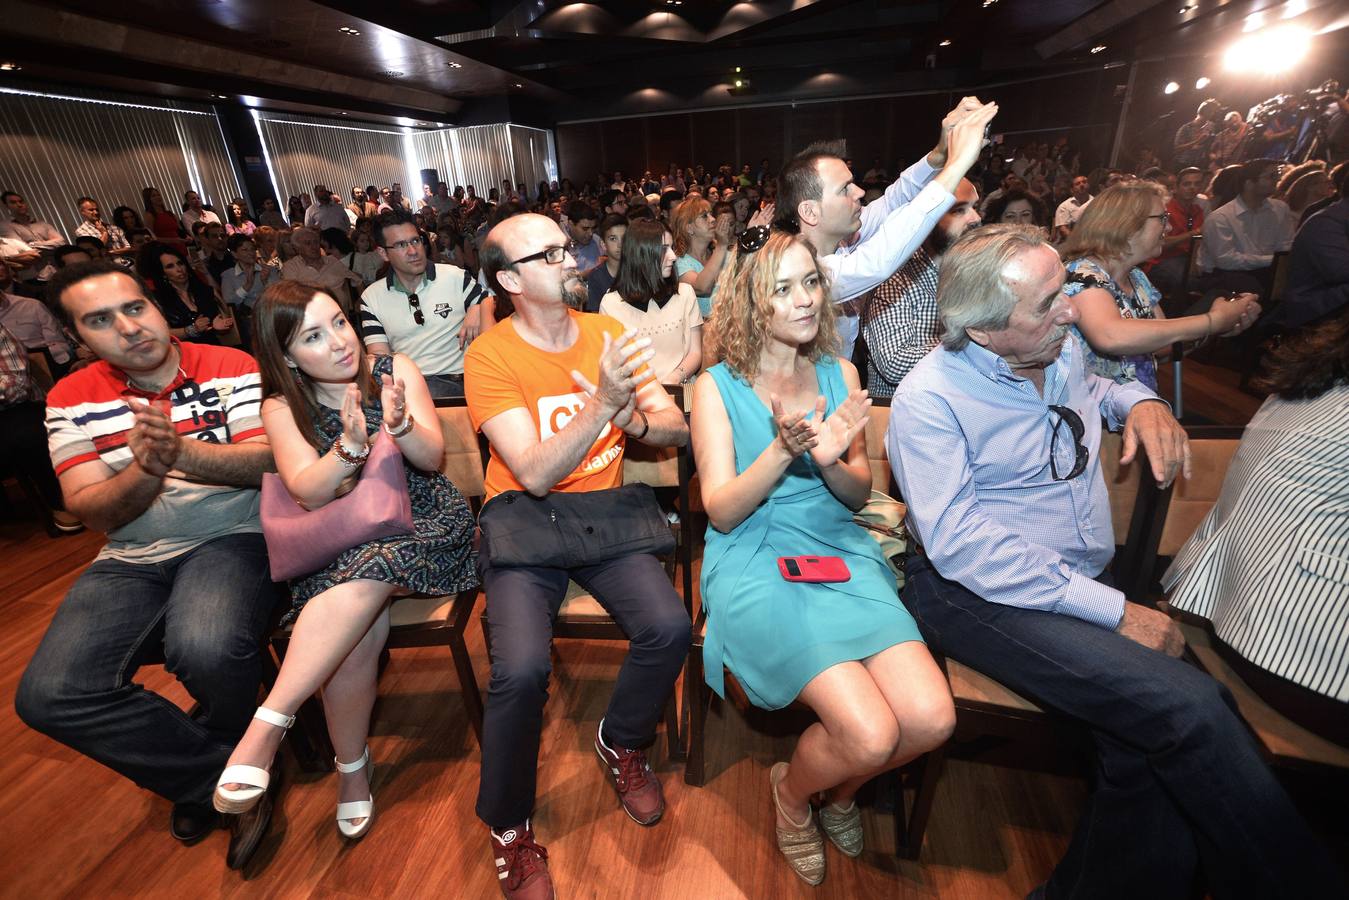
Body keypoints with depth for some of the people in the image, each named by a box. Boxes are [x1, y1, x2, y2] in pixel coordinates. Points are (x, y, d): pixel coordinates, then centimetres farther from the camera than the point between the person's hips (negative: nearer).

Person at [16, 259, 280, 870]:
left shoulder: (231, 367, -1)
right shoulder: (71, 400, 6)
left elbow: (266, 462, -11)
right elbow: (90, 511, -2)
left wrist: (179, 451, -27)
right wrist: (145, 471, -23)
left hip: (232, 538, -4)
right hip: (131, 561, 4)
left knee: (205, 650, -32)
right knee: (48, 696, -16)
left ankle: (195, 775, 6)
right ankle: (225, 780, -1)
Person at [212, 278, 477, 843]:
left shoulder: (394, 370, -1)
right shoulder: (282, 408, 2)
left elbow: (433, 457, -6)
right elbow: (309, 494, -11)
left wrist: (400, 425, -28)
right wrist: (351, 446, -30)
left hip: (424, 521, -1)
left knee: (361, 580, -33)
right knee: (359, 626, -28)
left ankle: (269, 722, -20)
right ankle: (352, 766, -7)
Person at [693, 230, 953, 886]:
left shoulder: (840, 375, 8)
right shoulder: (717, 386, -4)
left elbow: (860, 493, 10)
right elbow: (721, 511, -9)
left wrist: (831, 460, -13)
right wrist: (784, 449, -25)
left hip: (839, 551, 5)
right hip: (753, 561, -4)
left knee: (932, 719, -14)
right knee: (871, 735, -20)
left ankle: (840, 787, 21)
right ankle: (793, 792, 18)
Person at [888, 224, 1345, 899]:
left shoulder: (1060, 350, 9)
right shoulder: (928, 400, -15)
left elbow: (1092, 388, 34)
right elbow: (963, 545, -21)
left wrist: (1140, 401, 9)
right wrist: (1114, 611, -19)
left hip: (1084, 581, 7)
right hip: (980, 595, -6)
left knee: (1151, 742, -19)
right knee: (1190, 707, -23)